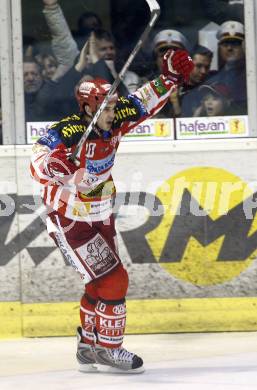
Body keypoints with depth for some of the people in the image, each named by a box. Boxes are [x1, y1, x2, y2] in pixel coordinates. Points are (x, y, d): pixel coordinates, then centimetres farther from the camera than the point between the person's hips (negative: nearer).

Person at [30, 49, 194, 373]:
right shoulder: (68, 132, -27)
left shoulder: (113, 122, -7)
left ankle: (88, 346, 32)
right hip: (69, 220, -8)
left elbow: (142, 103, 7)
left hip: (100, 216, 8)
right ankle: (109, 348, 1)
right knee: (112, 279, -12)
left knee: (101, 283, 16)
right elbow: (38, 163, -38)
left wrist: (169, 78, -2)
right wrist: (51, 165, -60)